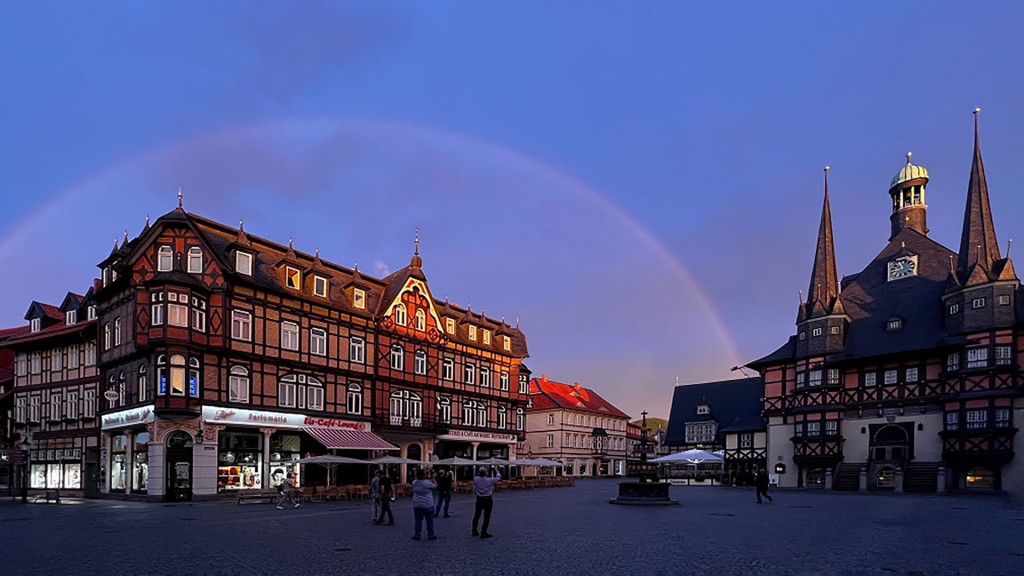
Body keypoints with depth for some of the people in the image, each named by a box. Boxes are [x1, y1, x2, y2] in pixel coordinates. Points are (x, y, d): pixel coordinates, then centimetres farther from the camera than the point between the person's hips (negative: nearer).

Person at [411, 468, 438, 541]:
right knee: (429, 521, 7)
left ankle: (417, 535, 9)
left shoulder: (414, 483, -4)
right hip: (427, 505, -4)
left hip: (417, 505, 4)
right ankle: (431, 535, 11)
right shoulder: (428, 483, -16)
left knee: (418, 520, 9)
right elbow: (435, 486, 0)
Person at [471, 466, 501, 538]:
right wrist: (495, 470, 13)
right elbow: (498, 477, 1)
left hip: (479, 499, 3)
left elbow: (474, 490, 1)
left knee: (477, 515, 16)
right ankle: (483, 533, 5)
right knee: (487, 517, 4)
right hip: (488, 499, -3)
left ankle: (474, 531, 26)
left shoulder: (476, 479, -9)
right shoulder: (490, 480, -15)